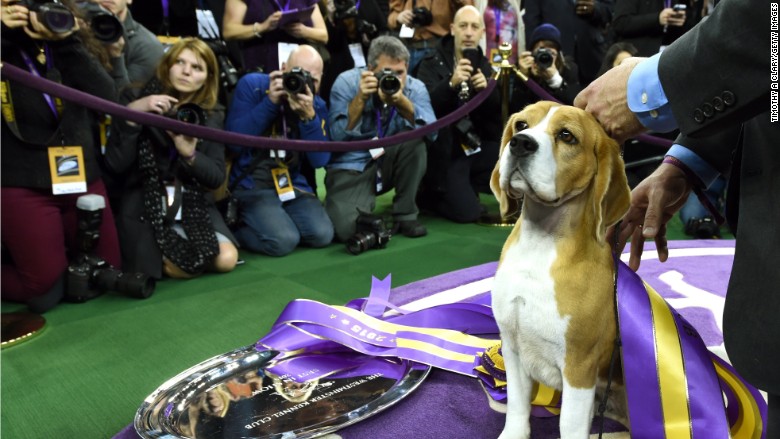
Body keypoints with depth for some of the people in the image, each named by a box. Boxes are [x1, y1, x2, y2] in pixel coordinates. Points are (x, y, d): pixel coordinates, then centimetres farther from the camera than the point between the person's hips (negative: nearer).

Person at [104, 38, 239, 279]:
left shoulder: (211, 116, 3)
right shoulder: (136, 101, -4)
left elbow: (217, 177, -2)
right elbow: (115, 165, -13)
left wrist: (190, 154, -21)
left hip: (193, 204, 3)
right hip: (143, 204, -3)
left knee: (226, 259, -16)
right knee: (180, 267, -22)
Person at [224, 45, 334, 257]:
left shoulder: (317, 105, 2)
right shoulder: (252, 84, -8)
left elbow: (320, 160, -9)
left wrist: (309, 116, -22)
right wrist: (270, 102, -22)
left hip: (292, 182, 4)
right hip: (250, 182, -4)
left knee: (322, 235, -15)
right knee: (283, 240, -24)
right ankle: (233, 228, 5)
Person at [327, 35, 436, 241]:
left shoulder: (415, 88, -5)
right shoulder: (347, 82, -10)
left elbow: (432, 132, -21)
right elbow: (336, 136, -18)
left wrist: (402, 102, -33)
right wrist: (360, 98, -27)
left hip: (389, 163, 3)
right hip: (351, 167, -3)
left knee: (415, 135, -27)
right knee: (346, 228, -29)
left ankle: (405, 214, -10)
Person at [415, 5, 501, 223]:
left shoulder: (485, 66, 11)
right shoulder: (431, 65, -4)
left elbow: (498, 110, 2)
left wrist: (486, 89, -18)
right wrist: (451, 84, -35)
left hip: (479, 145, 5)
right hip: (446, 151, -5)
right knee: (468, 212, -17)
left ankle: (466, 186, 8)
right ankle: (429, 194, 14)